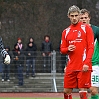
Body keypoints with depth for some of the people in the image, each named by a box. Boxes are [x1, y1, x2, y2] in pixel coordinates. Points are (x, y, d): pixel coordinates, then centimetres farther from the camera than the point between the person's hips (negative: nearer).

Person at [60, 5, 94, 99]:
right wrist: (68, 49, -6)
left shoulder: (86, 28, 0)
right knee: (66, 91, 5)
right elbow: (62, 49, 18)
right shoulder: (66, 31, 14)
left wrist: (87, 63, -15)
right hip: (70, 67, 5)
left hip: (83, 67, -5)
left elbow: (91, 47, -5)